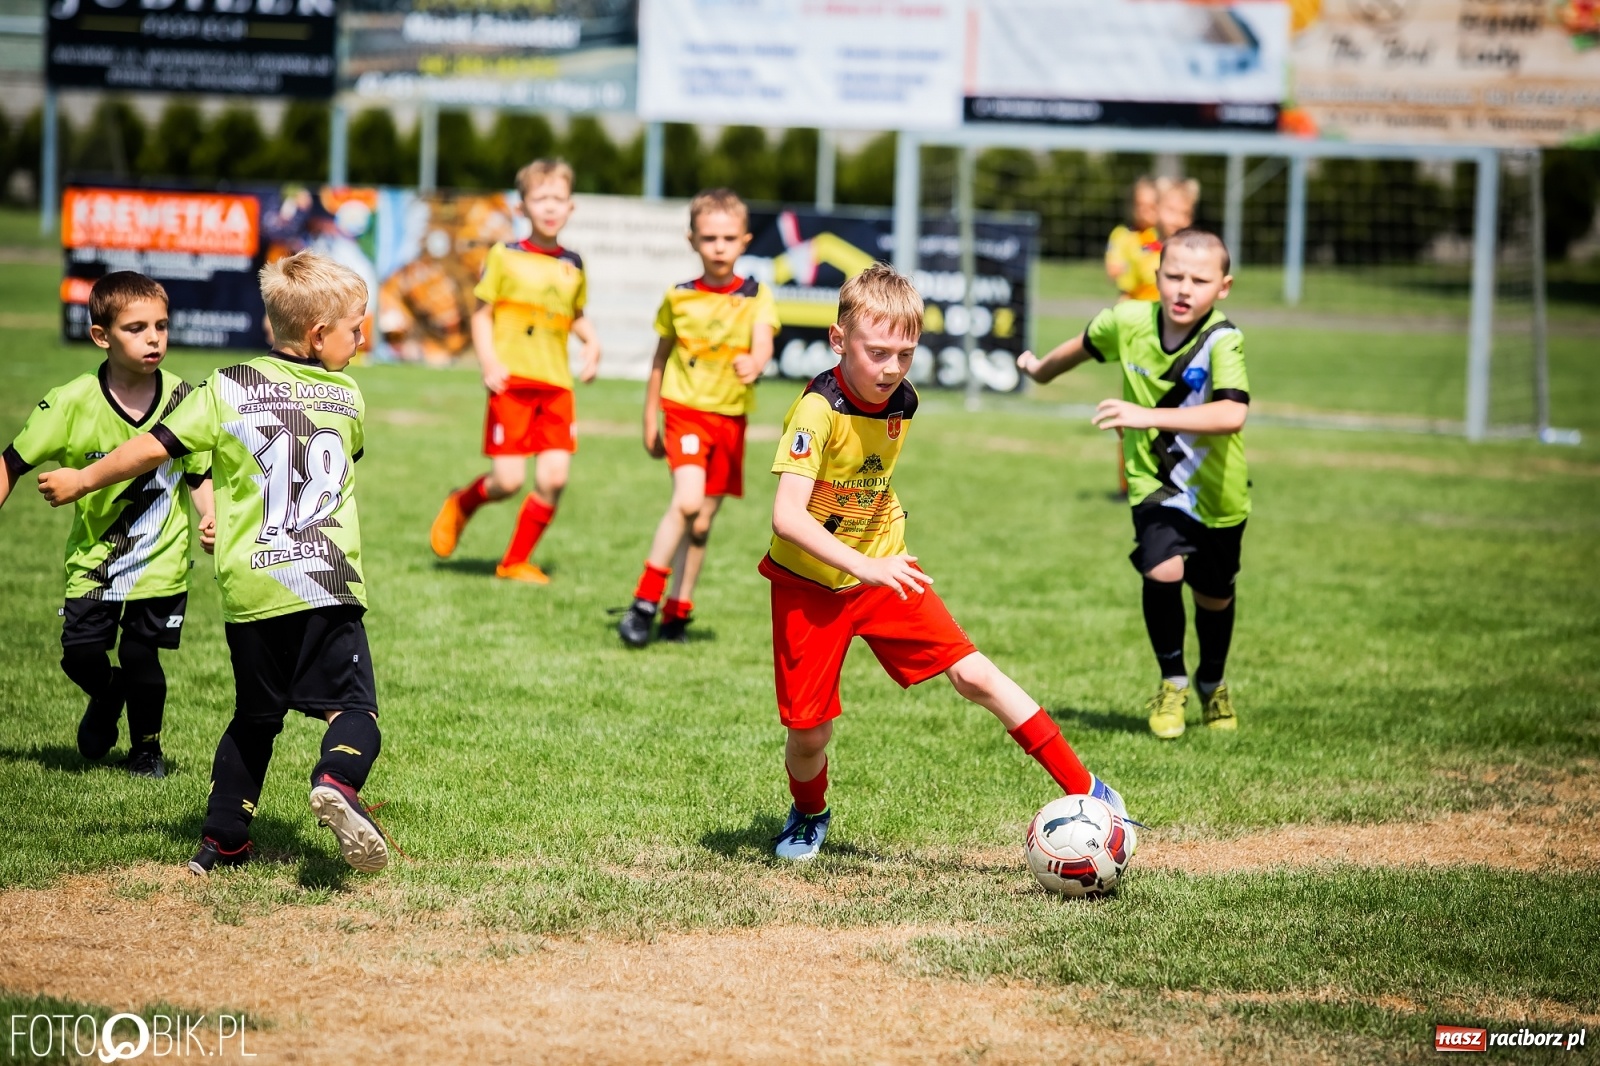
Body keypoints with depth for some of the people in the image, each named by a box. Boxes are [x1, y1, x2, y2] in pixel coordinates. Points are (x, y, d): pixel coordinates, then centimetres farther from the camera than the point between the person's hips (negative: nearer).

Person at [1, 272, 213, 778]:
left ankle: (146, 747, 24)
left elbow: (199, 474, 2)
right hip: (93, 554, 0)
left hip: (160, 555, 0)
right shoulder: (72, 404, -15)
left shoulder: (182, 400, -10)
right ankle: (107, 697, 34)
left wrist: (210, 518, -15)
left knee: (139, 656, -4)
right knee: (80, 653, -3)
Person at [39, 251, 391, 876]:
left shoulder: (229, 388, 4)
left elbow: (156, 448, 2)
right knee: (353, 703, -1)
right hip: (326, 587, -2)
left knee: (255, 718, 18)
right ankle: (336, 782, -31)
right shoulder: (348, 398, 8)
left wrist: (83, 480, 14)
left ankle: (222, 840, 21)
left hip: (249, 590, 2)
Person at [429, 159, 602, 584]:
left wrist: (592, 343, 7)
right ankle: (461, 505, 25)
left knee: (554, 477, -7)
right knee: (507, 481, -9)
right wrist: (489, 363, -12)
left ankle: (515, 561, 10)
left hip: (556, 384, 4)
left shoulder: (573, 266, 12)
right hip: (513, 380, -4)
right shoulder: (505, 257, -1)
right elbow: (481, 314, 1)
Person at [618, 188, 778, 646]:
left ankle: (676, 614, 20)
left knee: (702, 521, 7)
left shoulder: (756, 297, 0)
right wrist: (650, 420, 13)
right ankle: (644, 603, -16)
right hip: (684, 408, -2)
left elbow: (763, 343, -16)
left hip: (731, 416, 2)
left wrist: (754, 364, -40)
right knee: (687, 501, -22)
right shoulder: (678, 297, 1)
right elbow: (661, 358, 12)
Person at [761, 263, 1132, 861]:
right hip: (810, 585, -4)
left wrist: (884, 560, 14)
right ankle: (809, 815, 33)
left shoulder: (904, 402, -4)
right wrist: (863, 567, -41)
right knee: (809, 730, -1)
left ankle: (1083, 790, -4)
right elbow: (787, 516, -33)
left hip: (882, 572, 4)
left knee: (972, 673, -8)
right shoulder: (819, 409, -25)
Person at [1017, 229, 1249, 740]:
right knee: (1163, 569, -22)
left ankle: (1212, 685, 46)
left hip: (1217, 488, -1)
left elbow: (1231, 414, -43)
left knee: (1213, 595, 15)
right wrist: (1041, 369, 28)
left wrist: (1149, 415, -48)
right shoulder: (1128, 321, -14)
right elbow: (1085, 346, 10)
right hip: (1154, 481, 1)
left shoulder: (1222, 341, -27)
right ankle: (1172, 683, 2)